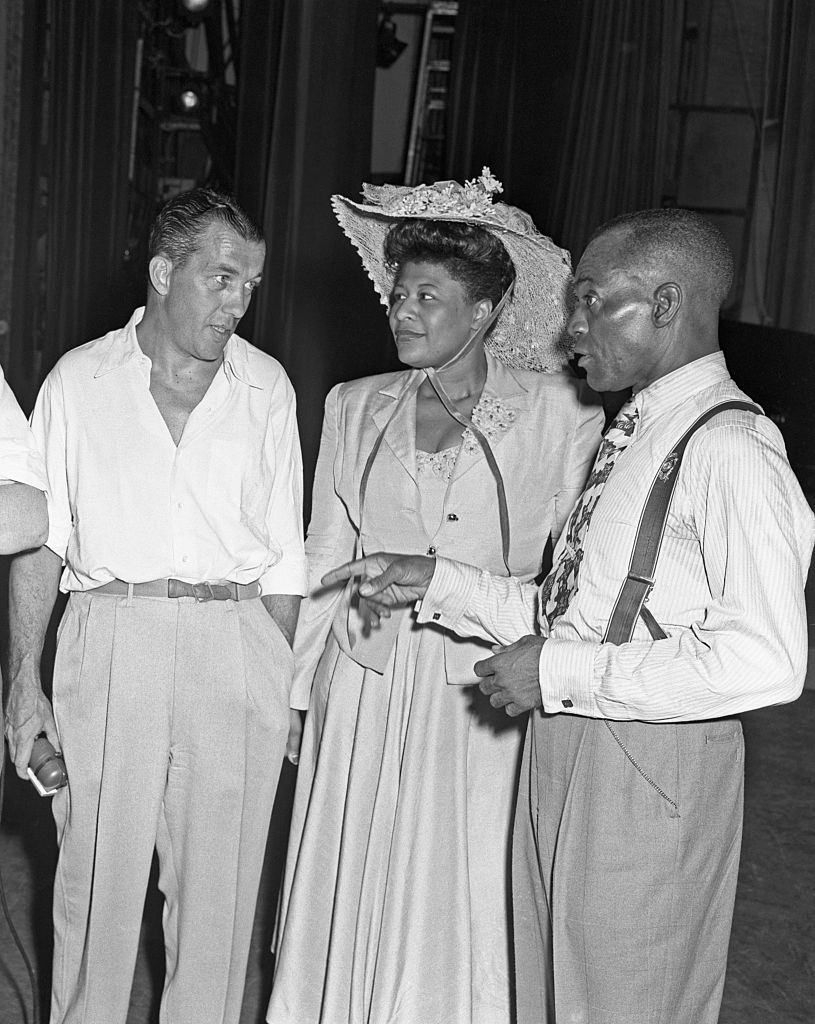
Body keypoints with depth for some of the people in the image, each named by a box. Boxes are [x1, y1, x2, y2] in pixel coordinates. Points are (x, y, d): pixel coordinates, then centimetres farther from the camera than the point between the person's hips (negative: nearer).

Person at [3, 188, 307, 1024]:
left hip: (237, 649, 1)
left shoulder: (267, 388, 7)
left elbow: (283, 556, 9)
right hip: (109, 639, -1)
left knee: (219, 884, 8)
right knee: (96, 877, 5)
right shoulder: (78, 381, 4)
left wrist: (285, 686, 5)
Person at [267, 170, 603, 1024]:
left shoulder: (556, 411, -6)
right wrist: (293, 687, 12)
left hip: (480, 693, -3)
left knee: (453, 907, 7)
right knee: (348, 896, 11)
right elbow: (325, 554, 11)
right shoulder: (356, 408, 6)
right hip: (363, 684, 3)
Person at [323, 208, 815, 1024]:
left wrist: (560, 672, -21)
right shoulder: (634, 434, 11)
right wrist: (438, 583, 6)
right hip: (562, 755, 8)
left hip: (649, 769, -8)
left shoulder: (732, 450, -17)